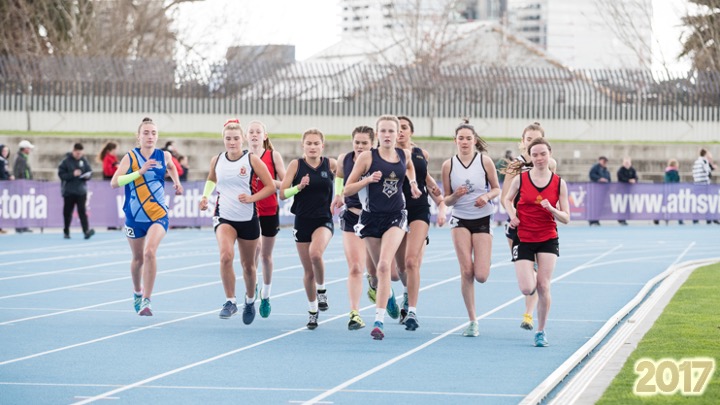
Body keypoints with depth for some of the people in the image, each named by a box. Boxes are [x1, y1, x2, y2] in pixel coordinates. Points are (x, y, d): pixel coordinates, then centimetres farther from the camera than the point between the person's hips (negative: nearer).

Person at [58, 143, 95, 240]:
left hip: (81, 191, 1)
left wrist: (87, 176, -10)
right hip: (69, 191, -1)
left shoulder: (84, 161, 6)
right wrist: (73, 174, -19)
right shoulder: (66, 161, -4)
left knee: (82, 211, -9)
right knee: (67, 212, 8)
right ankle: (66, 232, 21)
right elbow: (61, 174, -8)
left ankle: (86, 231, -19)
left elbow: (90, 172, 12)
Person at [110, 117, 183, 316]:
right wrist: (140, 171, -27)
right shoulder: (130, 157, -8)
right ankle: (137, 293, 44)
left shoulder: (164, 156, -1)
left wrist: (176, 181, 8)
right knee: (138, 258, 15)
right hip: (135, 216, 1)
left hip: (158, 215, -1)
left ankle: (146, 300, -19)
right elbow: (114, 182, -21)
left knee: (150, 252, -23)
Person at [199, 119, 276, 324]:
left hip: (248, 218, -1)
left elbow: (271, 186, -7)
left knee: (248, 265, 13)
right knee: (226, 255, -26)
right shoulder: (217, 160, 1)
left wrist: (251, 198, -20)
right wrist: (206, 196, 4)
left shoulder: (252, 160, -8)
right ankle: (231, 301, -16)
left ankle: (250, 300, 39)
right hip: (224, 216, 1)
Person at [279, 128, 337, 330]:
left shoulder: (331, 164, -2)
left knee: (315, 253, -31)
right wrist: (298, 187, -21)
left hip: (324, 220, -1)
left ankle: (321, 290, -5)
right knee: (308, 270, 7)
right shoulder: (296, 165, -3)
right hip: (302, 221, 1)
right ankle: (313, 310, 26)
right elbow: (282, 194, -5)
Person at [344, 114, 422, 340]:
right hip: (372, 218, 0)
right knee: (380, 269, 12)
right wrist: (368, 179, -19)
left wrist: (413, 183, 10)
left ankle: (379, 321, -22)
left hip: (395, 217, 0)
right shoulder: (367, 157, -6)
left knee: (384, 265, -19)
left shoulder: (404, 155, 1)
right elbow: (347, 190, -4)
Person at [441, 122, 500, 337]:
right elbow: (446, 200, 4)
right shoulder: (448, 165, -2)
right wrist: (456, 196, -18)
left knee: (481, 276, -8)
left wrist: (487, 196, -15)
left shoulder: (485, 161, -4)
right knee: (466, 272, -9)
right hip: (460, 220, 1)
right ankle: (472, 321, 0)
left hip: (483, 219, -1)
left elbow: (497, 188, 6)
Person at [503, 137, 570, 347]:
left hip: (548, 239, 0)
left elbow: (566, 218, -1)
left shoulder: (559, 183, -3)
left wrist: (551, 209, -21)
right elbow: (508, 199, 14)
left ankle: (541, 331, 9)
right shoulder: (520, 179, -5)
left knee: (543, 287, -6)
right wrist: (512, 216, -5)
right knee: (527, 289, -10)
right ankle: (530, 275, 30)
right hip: (524, 239, 0)